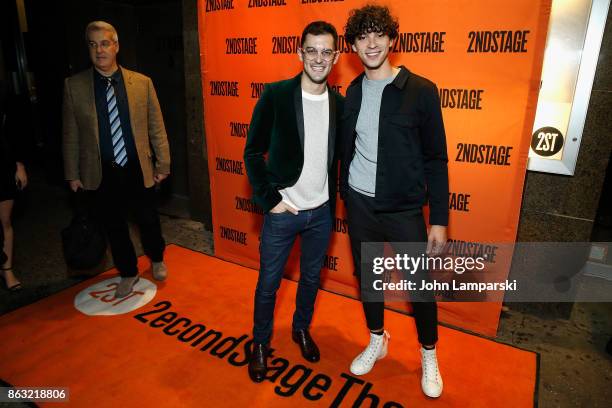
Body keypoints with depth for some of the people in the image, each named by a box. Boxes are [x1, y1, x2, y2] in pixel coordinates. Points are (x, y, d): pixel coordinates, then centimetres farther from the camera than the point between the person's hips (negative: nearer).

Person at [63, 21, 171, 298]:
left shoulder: (142, 83, -2)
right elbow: (71, 135, 3)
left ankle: (157, 259, 42)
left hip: (138, 170, 0)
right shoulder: (74, 86, -1)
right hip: (100, 174, 1)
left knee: (148, 222, 13)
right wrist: (72, 173, 4)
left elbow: (156, 127, 1)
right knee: (114, 228, 13)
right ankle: (128, 273, 35)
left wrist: (163, 164, 0)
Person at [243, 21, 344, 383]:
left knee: (311, 278, 19)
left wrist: (334, 202, 6)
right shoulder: (275, 95, -10)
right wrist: (269, 200, -12)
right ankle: (261, 343, 35)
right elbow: (253, 153, -7)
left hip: (321, 211, 4)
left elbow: (337, 157, 10)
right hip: (282, 210, -3)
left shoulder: (340, 104, 1)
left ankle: (302, 329, 45)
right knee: (268, 283, 11)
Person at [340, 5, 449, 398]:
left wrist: (439, 218, -8)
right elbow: (348, 149, 10)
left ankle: (429, 356, 35)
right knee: (367, 278, 17)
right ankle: (377, 342, 42)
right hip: (360, 205, 4)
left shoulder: (421, 90, -8)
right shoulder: (353, 93, 3)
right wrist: (346, 196, 13)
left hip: (404, 209, -3)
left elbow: (436, 159, -7)